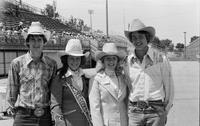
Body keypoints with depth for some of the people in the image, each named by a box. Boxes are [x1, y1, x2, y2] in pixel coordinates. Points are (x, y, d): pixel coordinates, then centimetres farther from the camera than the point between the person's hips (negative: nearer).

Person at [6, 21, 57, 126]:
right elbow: (11, 91, 6)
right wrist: (14, 109, 9)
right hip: (23, 117, -1)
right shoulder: (17, 63, -1)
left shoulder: (52, 64, 3)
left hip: (45, 117, 2)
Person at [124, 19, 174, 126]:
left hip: (156, 110, -2)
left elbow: (168, 86, 3)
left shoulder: (160, 58, -3)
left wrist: (165, 112, 7)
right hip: (134, 112, 2)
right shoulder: (128, 61, 3)